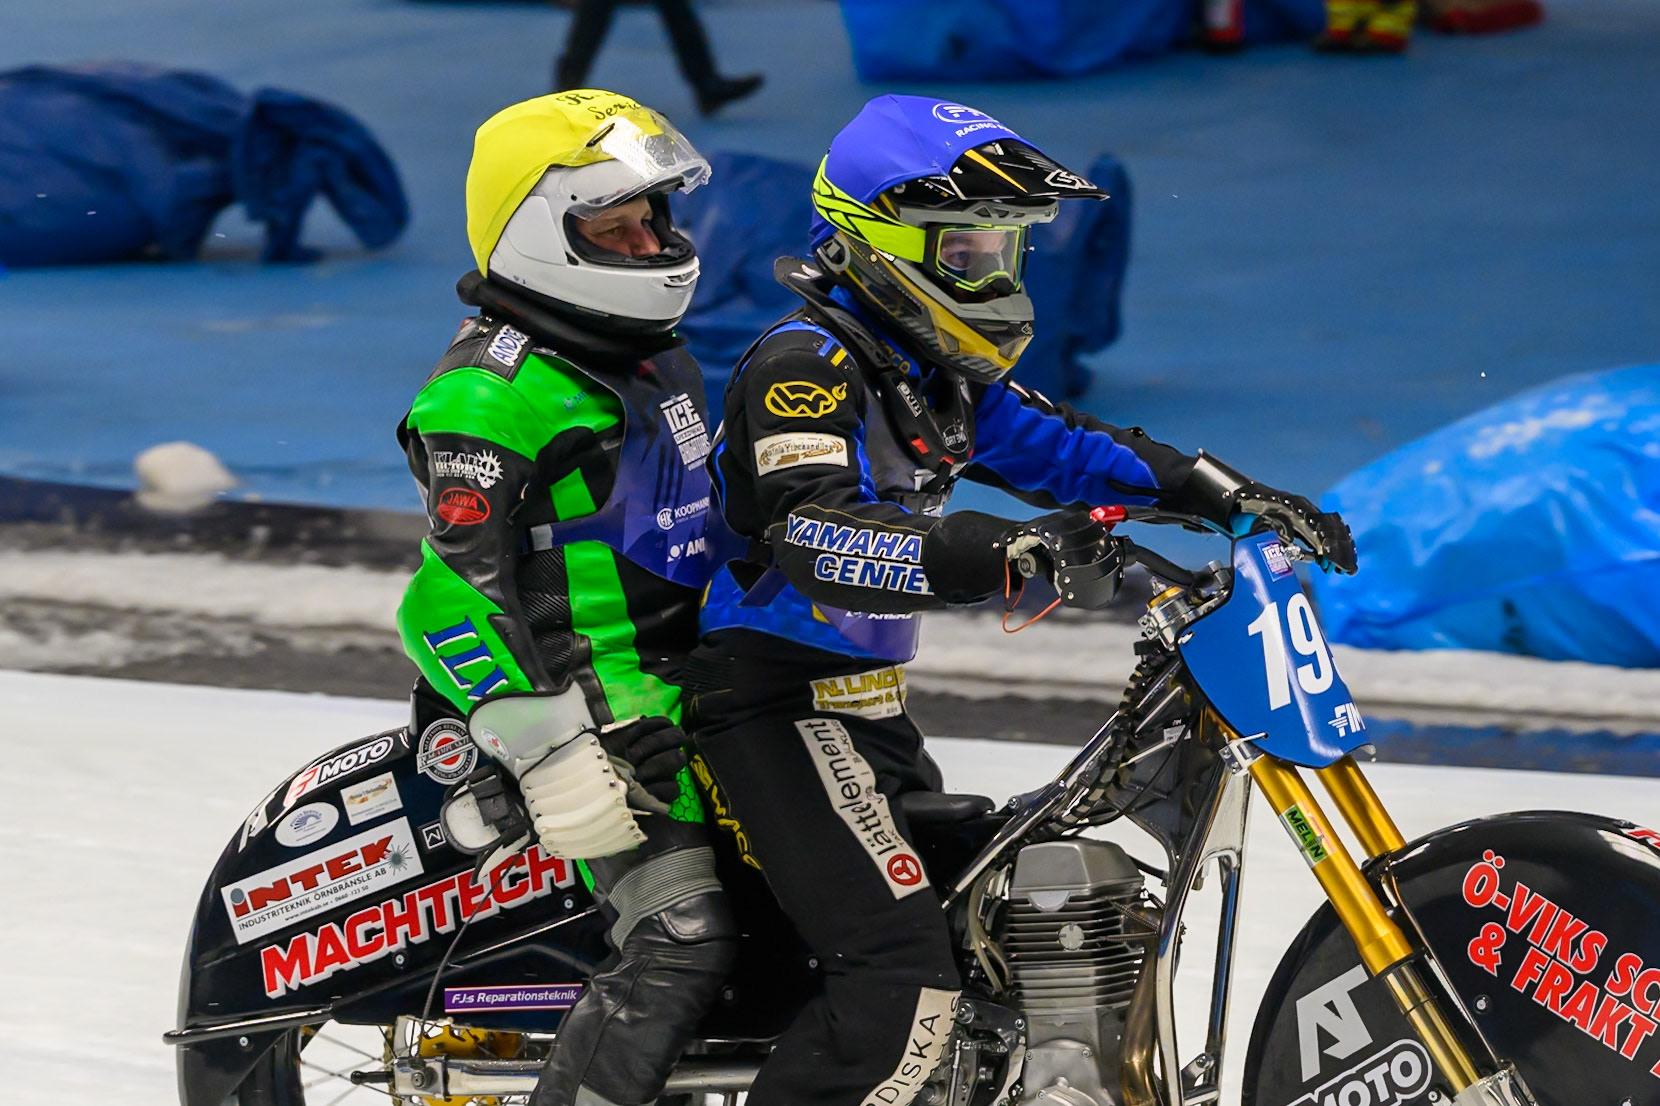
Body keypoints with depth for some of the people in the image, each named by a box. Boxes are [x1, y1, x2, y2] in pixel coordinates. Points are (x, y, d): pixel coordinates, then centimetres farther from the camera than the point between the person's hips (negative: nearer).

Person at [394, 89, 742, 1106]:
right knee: (684, 941, -23)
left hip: (693, 697, 10)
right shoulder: (491, 395, -16)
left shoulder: (656, 361, 15)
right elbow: (460, 591, -23)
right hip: (603, 721, -10)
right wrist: (552, 757, -28)